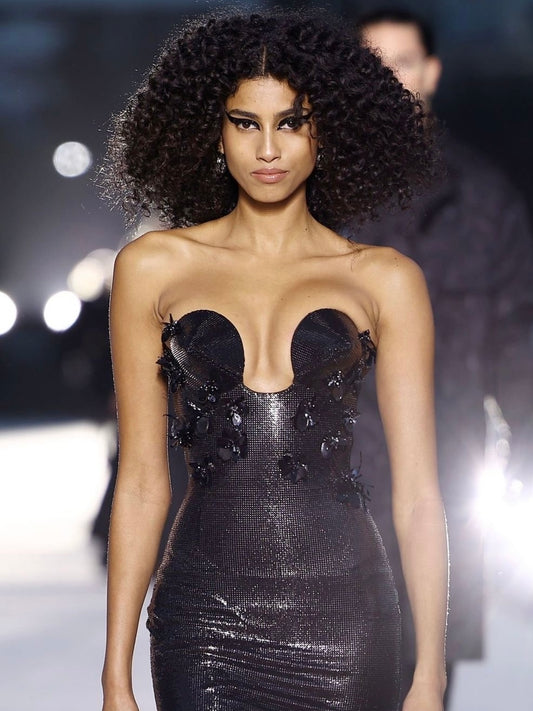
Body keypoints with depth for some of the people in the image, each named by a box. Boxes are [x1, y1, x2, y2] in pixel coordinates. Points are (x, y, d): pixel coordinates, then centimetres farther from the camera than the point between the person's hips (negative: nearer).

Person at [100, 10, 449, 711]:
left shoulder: (384, 280, 5)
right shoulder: (153, 267, 6)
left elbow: (417, 494, 2)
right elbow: (141, 482, 6)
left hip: (339, 608, 0)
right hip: (203, 607, 1)